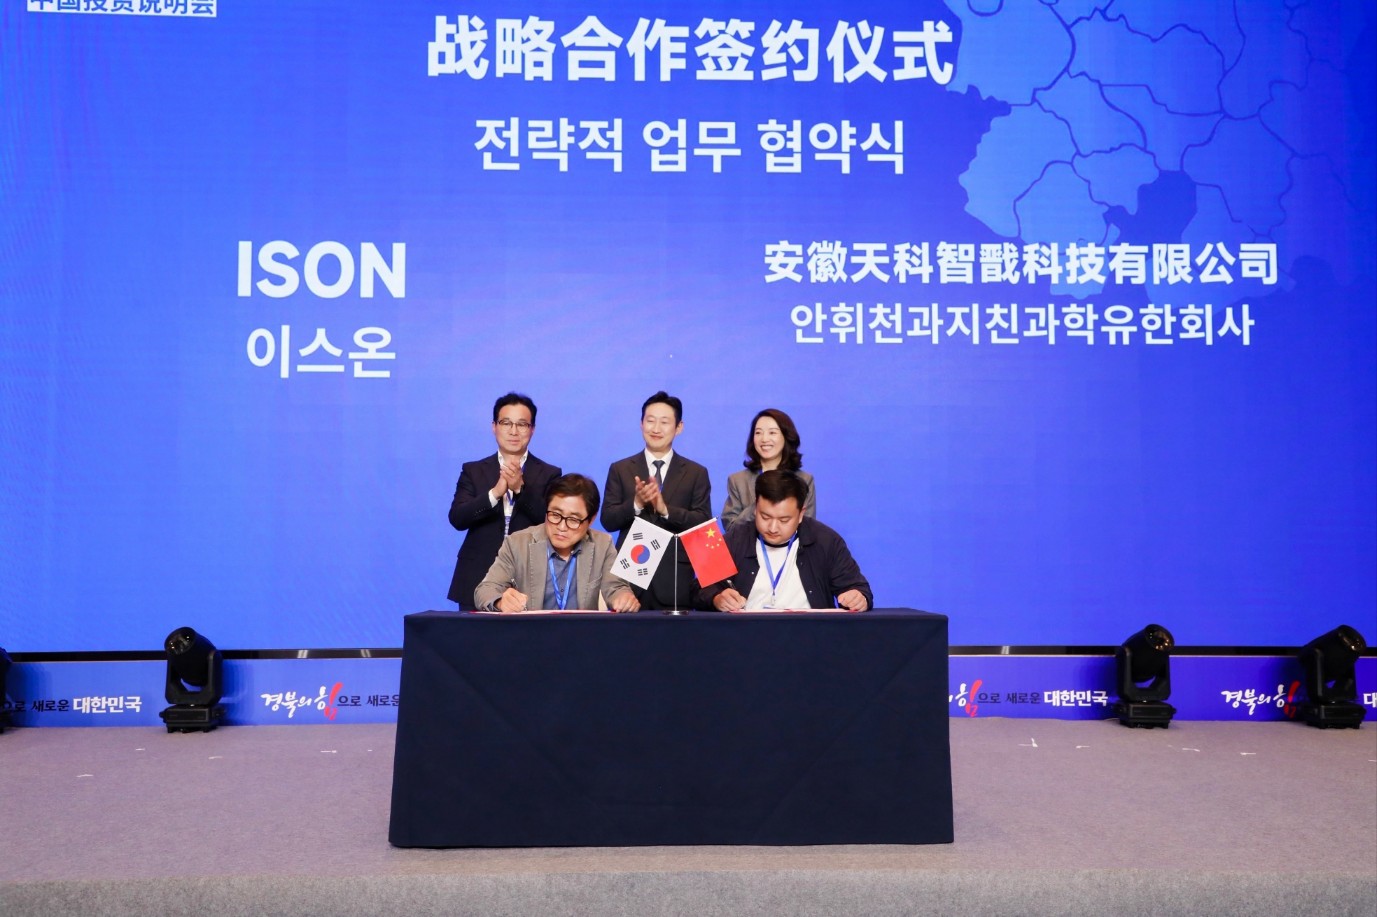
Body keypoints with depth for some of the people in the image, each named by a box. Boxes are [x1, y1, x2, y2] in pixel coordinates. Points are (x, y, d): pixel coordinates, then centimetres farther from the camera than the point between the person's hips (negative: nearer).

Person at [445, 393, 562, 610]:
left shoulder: (549, 474, 5)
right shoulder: (473, 470, 9)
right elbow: (457, 518, -4)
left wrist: (521, 488, -19)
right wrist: (495, 492, -19)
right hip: (478, 584, 1)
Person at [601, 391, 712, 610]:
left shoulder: (697, 473, 6)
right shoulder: (619, 469, 8)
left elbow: (704, 524, -3)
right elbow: (608, 520, 2)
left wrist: (665, 509, -16)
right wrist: (636, 504, -16)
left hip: (675, 580, 0)